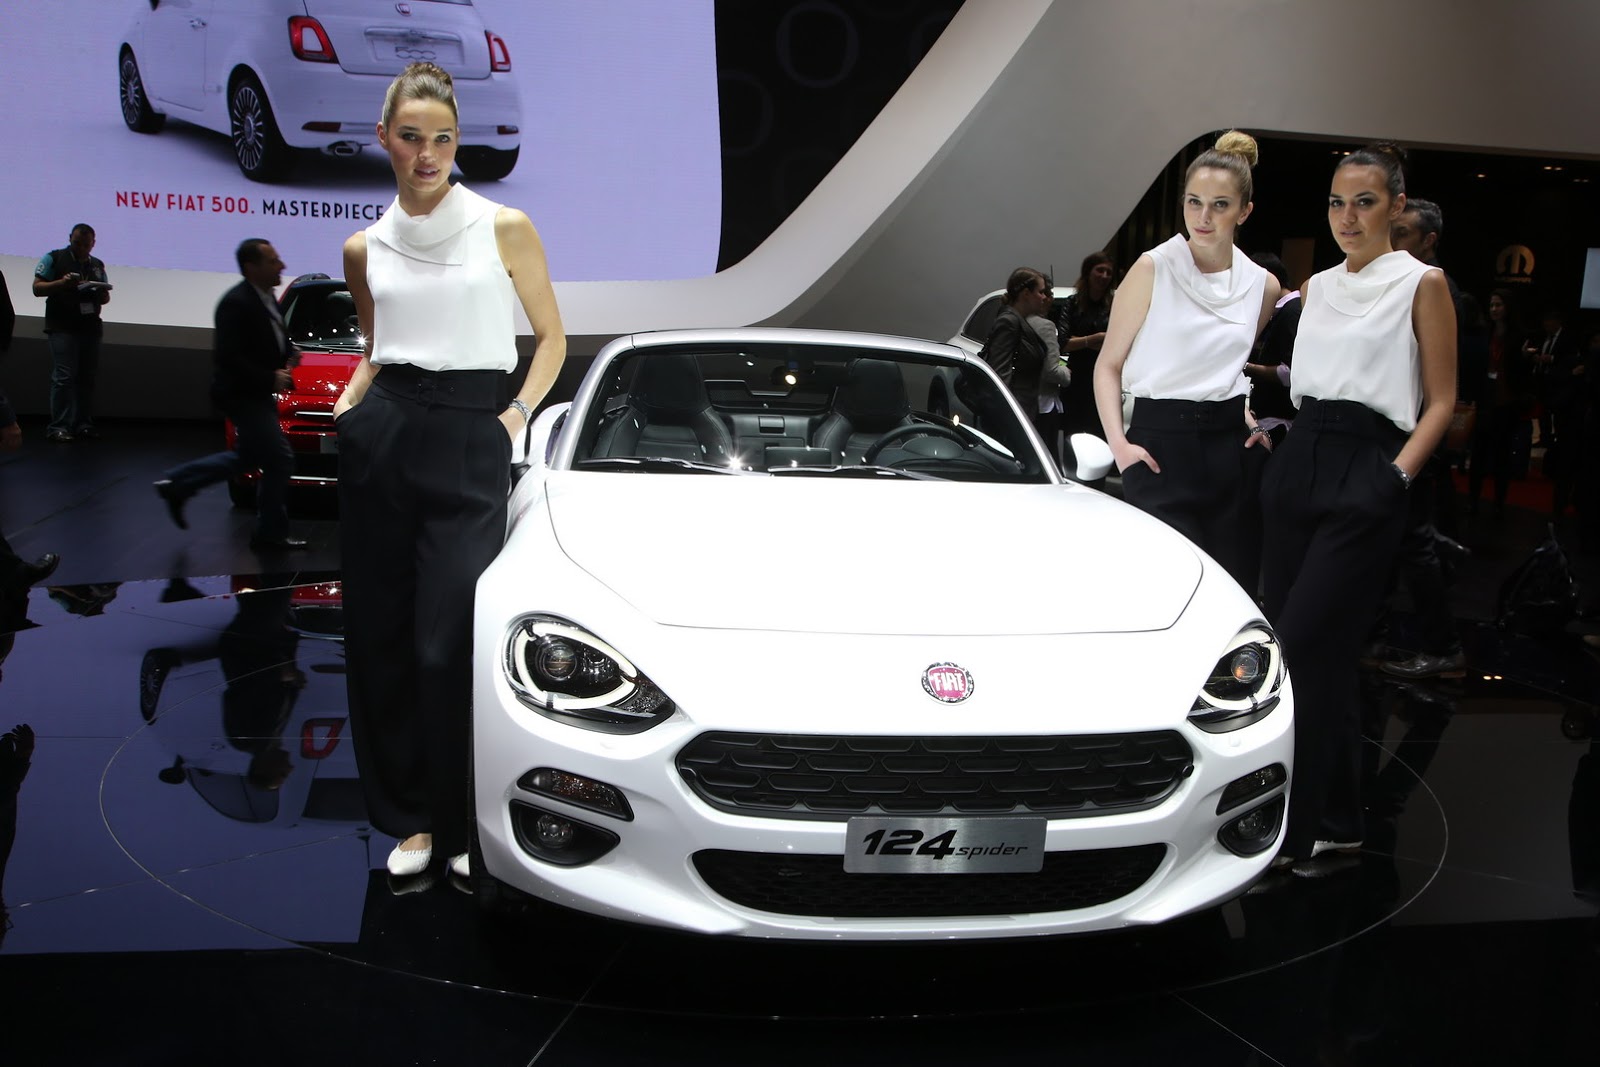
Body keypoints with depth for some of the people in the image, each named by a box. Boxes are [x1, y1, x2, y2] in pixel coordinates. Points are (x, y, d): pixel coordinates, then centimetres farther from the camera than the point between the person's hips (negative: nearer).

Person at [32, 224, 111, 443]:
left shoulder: (97, 265, 18)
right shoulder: (54, 259, 2)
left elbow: (105, 299, 20)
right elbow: (37, 288, -4)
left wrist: (103, 293, -4)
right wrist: (62, 283, -21)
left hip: (90, 327, 5)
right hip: (62, 327, -5)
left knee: (88, 377, 4)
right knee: (64, 377, -12)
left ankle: (83, 424, 8)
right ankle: (58, 426, -13)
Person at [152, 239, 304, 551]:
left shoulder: (266, 297, 8)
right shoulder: (237, 303, -21)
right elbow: (228, 358, -25)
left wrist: (287, 355, 1)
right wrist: (271, 378, -22)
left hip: (256, 394, 10)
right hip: (242, 395, -10)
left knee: (248, 457, 21)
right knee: (279, 459, -6)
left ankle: (177, 484, 30)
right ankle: (271, 534, 5)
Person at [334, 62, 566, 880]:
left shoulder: (504, 228, 2)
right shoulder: (365, 248, 11)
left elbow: (551, 335, 9)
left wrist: (518, 414, -2)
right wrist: (346, 407, 8)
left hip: (469, 444, -3)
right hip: (380, 439, 4)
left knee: (449, 647, -7)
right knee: (381, 638, 5)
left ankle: (468, 825, 10)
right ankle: (412, 817, 20)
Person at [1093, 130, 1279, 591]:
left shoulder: (1262, 285, 9)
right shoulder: (1153, 269, -4)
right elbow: (1109, 364, -3)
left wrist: (1246, 416, 6)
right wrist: (1118, 441, -15)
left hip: (1231, 445, 4)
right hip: (1161, 444, -4)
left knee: (1238, 587, 5)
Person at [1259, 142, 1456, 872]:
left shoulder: (1421, 283, -1)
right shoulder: (1317, 286, 15)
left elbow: (1441, 401, -3)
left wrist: (1398, 475, -14)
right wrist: (1271, 425, 7)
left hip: (1364, 476, -6)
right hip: (1298, 464, 6)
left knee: (1305, 648, -11)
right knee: (1323, 653, 9)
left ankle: (1294, 830, -3)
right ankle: (1336, 820, 21)